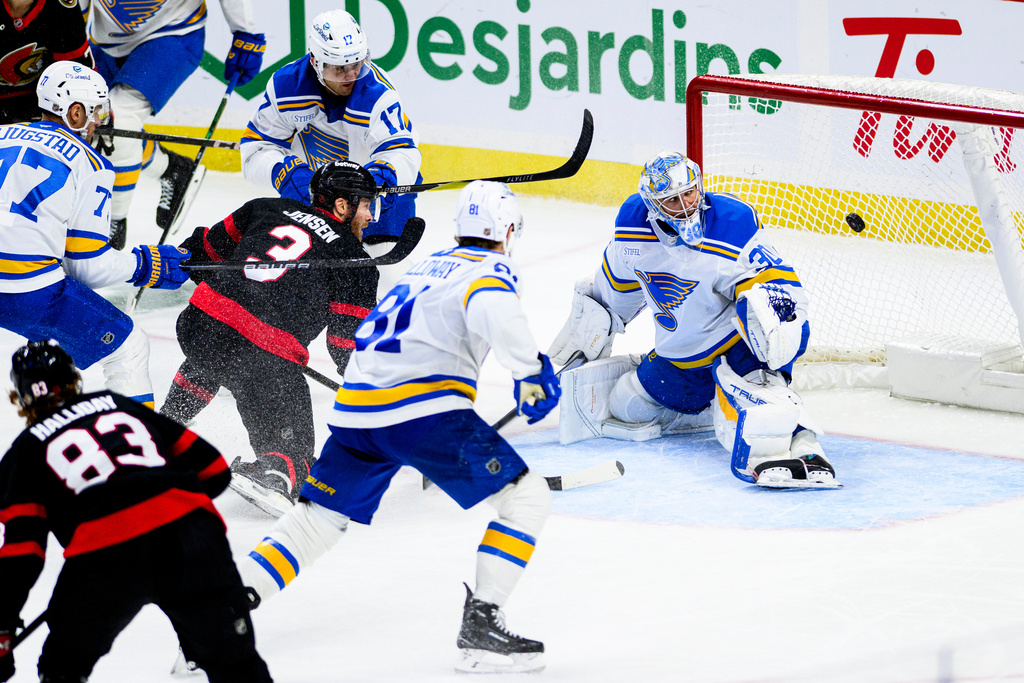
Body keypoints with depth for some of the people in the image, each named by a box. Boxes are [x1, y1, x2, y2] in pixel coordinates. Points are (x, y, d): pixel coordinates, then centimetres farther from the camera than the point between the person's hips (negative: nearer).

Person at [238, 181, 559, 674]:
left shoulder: (428, 267, 27)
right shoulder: (492, 271, 2)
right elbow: (492, 311, -25)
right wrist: (531, 370, -14)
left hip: (353, 410, 7)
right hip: (424, 408, -7)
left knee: (317, 518, 20)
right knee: (527, 497, 1)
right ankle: (480, 626, -9)